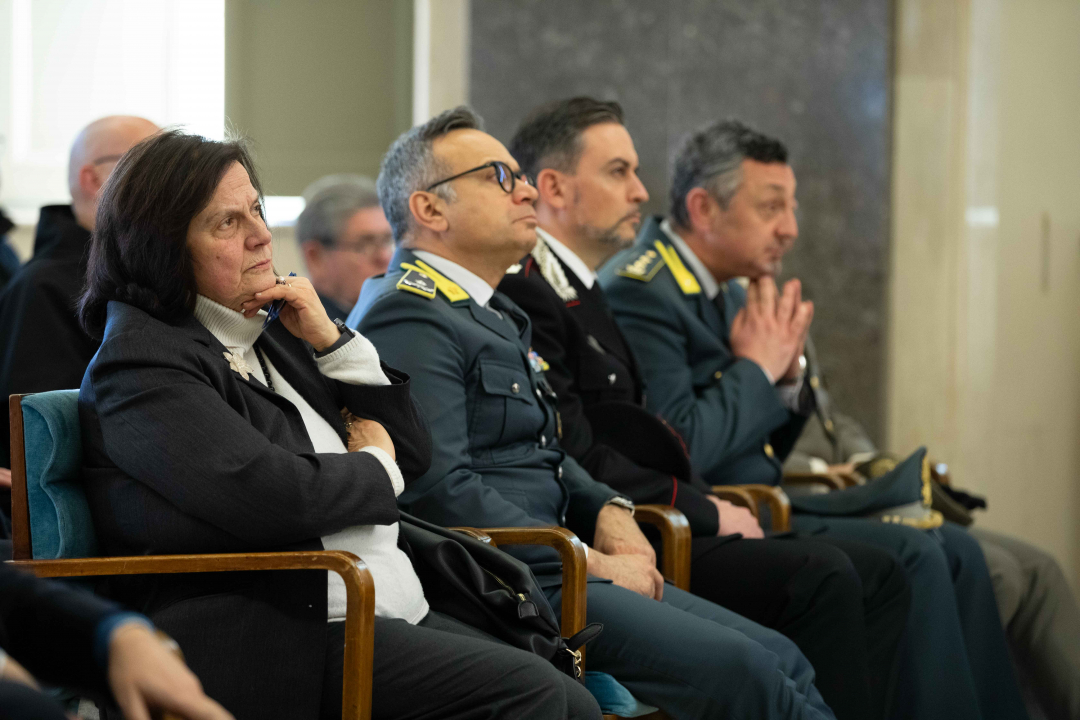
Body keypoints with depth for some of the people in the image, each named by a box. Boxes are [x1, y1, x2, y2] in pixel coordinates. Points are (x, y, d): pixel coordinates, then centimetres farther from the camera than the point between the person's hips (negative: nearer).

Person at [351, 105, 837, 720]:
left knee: (780, 658, -2)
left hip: (553, 567, 10)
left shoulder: (490, 314, 23)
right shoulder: (407, 316, -11)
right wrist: (591, 563, -16)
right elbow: (440, 489, -21)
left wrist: (608, 510, 8)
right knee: (734, 667, -21)